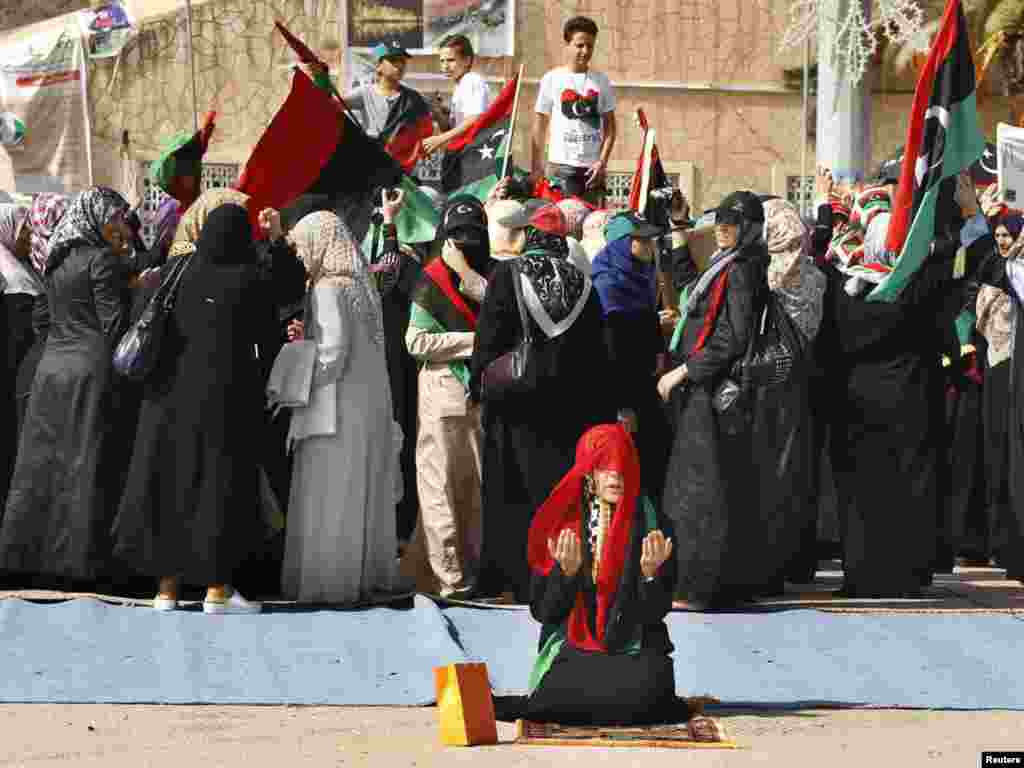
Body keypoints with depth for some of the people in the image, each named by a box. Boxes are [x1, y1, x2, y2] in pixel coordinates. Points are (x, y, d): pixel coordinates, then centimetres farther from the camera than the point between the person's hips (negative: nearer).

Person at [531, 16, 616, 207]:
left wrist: (602, 162, -4)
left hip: (592, 167, 2)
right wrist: (537, 166, -1)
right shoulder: (552, 80, 2)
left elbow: (609, 126, 9)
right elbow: (540, 126, 5)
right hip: (561, 165, -2)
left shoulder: (601, 81, 8)